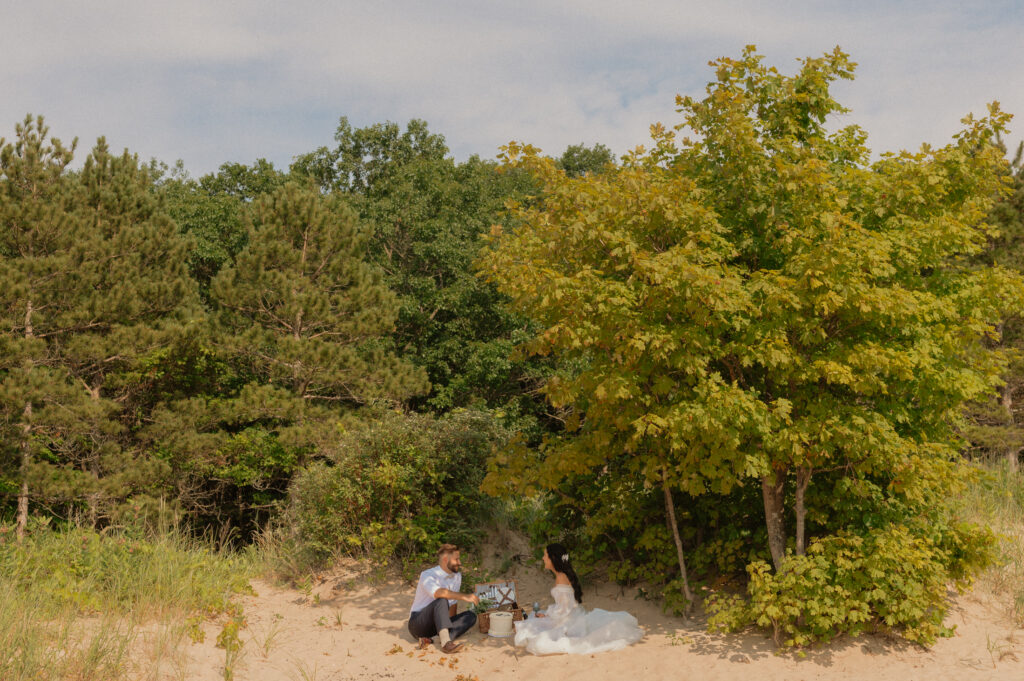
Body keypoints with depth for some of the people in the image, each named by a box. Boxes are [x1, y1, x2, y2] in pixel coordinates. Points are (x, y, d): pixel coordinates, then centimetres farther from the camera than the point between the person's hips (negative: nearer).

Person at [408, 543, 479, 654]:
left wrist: (449, 623, -1)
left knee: (471, 616, -13)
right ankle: (446, 643, -49)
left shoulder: (457, 576, 6)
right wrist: (464, 596, -45)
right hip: (417, 624, -7)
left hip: (436, 625, 7)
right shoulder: (427, 575, -18)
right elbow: (438, 593, -39)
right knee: (441, 601, -32)